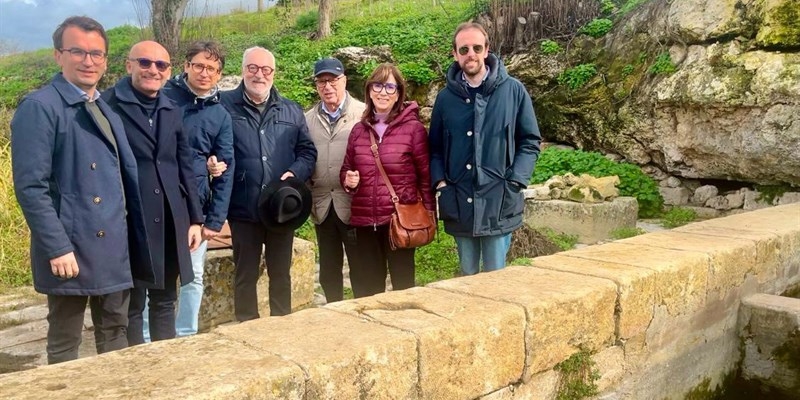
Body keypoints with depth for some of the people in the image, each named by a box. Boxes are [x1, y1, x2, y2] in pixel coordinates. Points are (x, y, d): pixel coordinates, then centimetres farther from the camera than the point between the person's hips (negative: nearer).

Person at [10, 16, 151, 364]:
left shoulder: (107, 109, 14)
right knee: (64, 342, 8)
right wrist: (58, 248, -20)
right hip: (70, 247, -7)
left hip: (115, 245, 7)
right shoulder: (39, 107, -10)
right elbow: (30, 187, -16)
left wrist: (137, 238, 12)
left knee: (115, 332, 17)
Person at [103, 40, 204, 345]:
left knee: (165, 301, 16)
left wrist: (195, 219, 11)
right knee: (131, 305, 6)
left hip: (170, 222, 6)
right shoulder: (108, 105, -6)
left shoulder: (172, 111, 12)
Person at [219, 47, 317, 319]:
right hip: (243, 209, -3)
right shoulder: (224, 106, -1)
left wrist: (295, 173, -9)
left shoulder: (291, 111, 9)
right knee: (246, 274, 11)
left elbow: (307, 151, 9)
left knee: (281, 273, 15)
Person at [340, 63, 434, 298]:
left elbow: (426, 176, -2)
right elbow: (345, 169, 19)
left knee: (403, 283, 8)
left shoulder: (413, 128, -5)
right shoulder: (359, 129, 8)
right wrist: (348, 181, -4)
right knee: (367, 286, 14)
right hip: (365, 220, 4)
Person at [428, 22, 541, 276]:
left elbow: (530, 142, 1)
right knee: (467, 275, 17)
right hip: (459, 204, 3)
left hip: (499, 202, -2)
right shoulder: (446, 97, 5)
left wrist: (514, 183, -10)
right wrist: (440, 182, -3)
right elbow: (435, 147, 12)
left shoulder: (513, 90, -2)